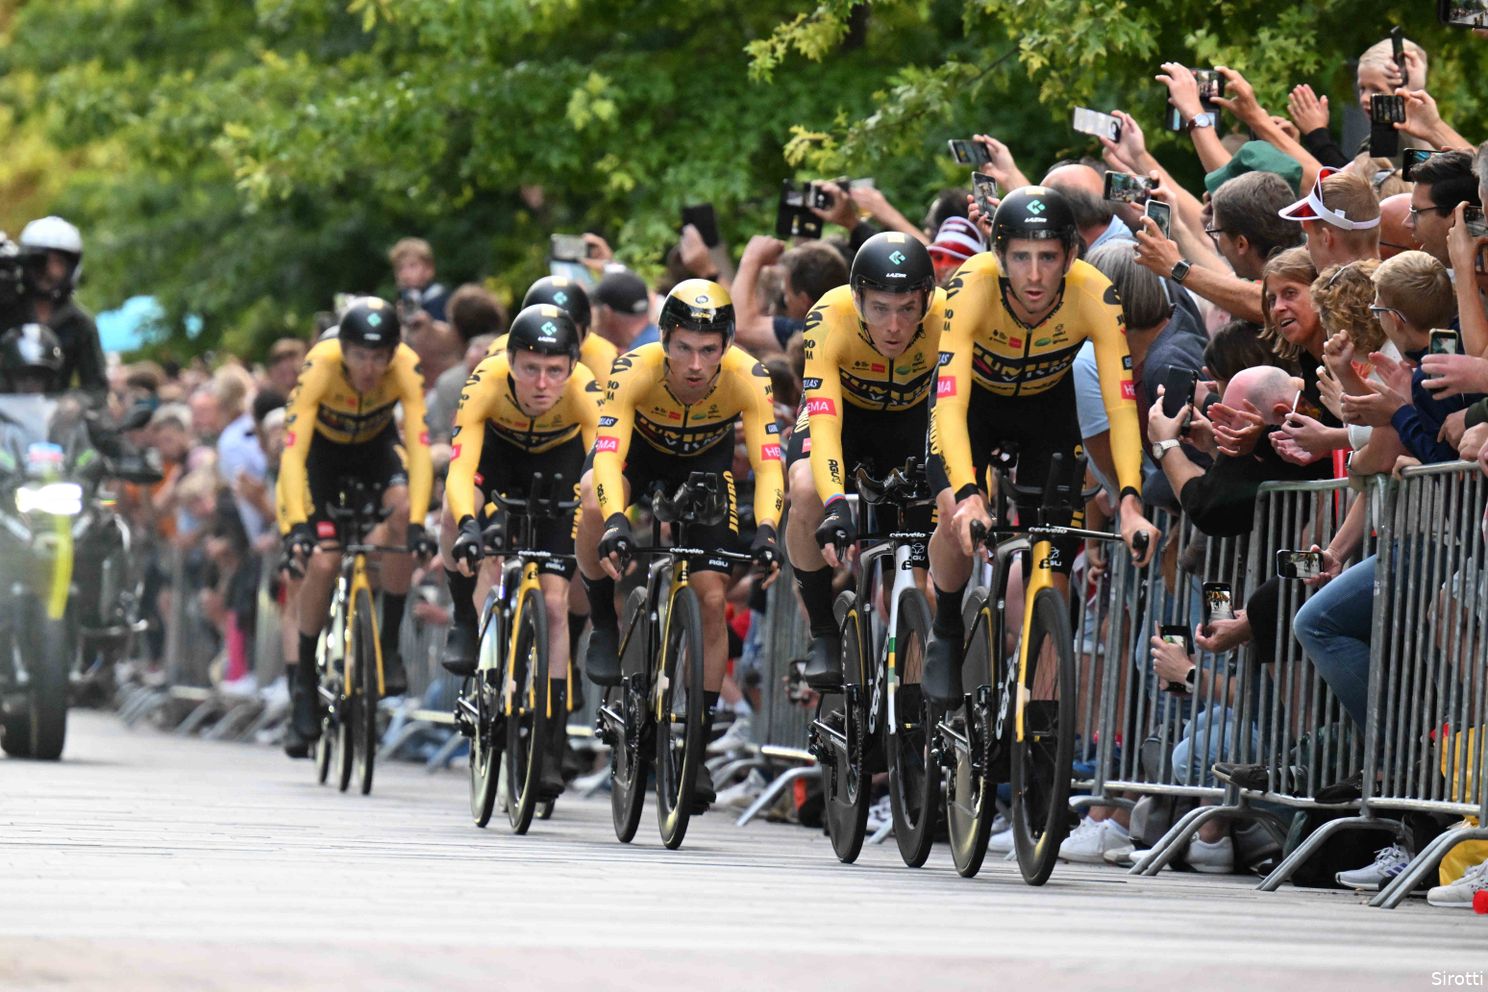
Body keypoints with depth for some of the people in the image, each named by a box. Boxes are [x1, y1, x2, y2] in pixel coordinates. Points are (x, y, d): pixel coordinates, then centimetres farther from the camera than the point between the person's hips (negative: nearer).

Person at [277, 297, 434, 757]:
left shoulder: (406, 368, -32)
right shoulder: (319, 367, -36)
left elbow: (419, 446, -36)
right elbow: (293, 452, -39)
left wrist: (417, 523, -47)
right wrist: (296, 526, -49)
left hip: (375, 443, 1)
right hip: (322, 447, -1)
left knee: (403, 509, -29)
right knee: (321, 562, -16)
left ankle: (389, 645, -16)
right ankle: (306, 679, 5)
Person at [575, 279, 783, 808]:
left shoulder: (747, 379, -32)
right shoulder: (634, 371, -36)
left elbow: (768, 463, -36)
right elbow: (608, 457, -43)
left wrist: (765, 530, -53)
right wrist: (615, 521, -60)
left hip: (706, 462, 1)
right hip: (639, 450, -1)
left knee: (711, 598, -11)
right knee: (595, 499, -37)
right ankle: (603, 626, -14)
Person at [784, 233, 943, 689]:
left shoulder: (947, 319, -33)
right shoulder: (830, 318, -35)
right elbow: (823, 420, -42)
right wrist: (837, 505, -56)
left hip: (912, 415, 1)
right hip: (843, 408, -1)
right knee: (807, 492, -31)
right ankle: (823, 633, -10)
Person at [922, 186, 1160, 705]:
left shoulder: (1096, 298, -34)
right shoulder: (972, 288, -38)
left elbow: (1121, 407, -36)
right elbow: (951, 404, -44)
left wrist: (1130, 503, -49)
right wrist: (967, 497, -57)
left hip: (1047, 405, 2)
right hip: (973, 398, -2)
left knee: (1058, 546, -9)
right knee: (958, 516, -25)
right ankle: (946, 635, 1)